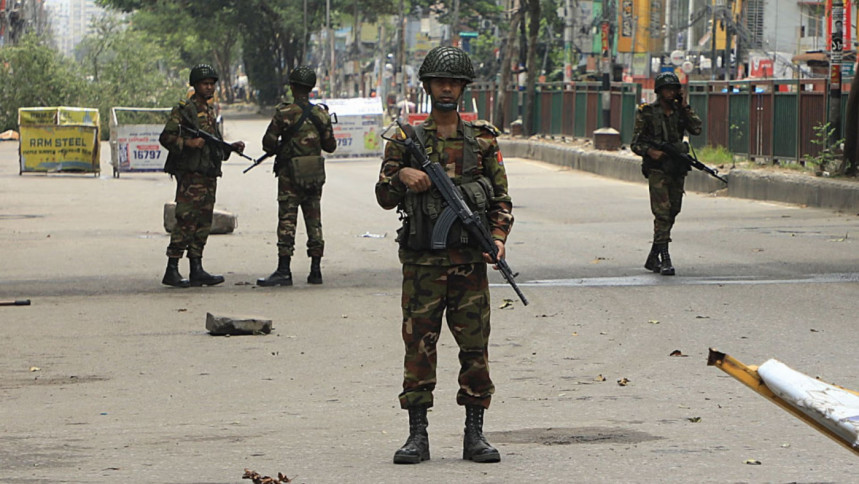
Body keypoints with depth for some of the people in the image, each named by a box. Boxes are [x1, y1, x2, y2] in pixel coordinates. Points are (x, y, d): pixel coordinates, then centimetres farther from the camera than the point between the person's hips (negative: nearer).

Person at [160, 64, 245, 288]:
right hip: (190, 174, -8)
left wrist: (231, 147, 10)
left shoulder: (210, 111, 19)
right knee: (186, 222, -10)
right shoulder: (183, 110, -6)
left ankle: (197, 270, 12)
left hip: (209, 175, 8)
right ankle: (171, 271, -8)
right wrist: (188, 143, -25)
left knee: (203, 223, 8)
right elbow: (166, 137, -12)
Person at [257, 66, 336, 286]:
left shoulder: (284, 113, -10)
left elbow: (268, 142, -11)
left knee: (287, 222, -3)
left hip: (291, 176, -4)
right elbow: (330, 145, 8)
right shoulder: (321, 114, 3)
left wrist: (279, 149, 10)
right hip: (315, 176, 4)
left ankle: (284, 271, -7)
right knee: (314, 222, 10)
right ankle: (315, 271, 10)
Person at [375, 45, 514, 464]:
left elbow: (501, 197, 10)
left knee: (475, 345, 2)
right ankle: (418, 435, 5)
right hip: (422, 261, -1)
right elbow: (385, 198, 7)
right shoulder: (406, 138, 6)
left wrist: (498, 237, -6)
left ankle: (475, 435, 9)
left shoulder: (483, 138, 8)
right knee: (419, 344, 0)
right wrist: (401, 174, -13)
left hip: (469, 258, 1)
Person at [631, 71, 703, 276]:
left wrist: (685, 106, -4)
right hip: (657, 169, -5)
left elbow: (697, 129, -3)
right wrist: (651, 152, -19)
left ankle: (653, 258, 19)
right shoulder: (646, 112, -1)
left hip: (677, 169, 5)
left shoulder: (680, 111, 11)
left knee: (672, 213, 8)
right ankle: (665, 259, -16)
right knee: (662, 213, -14)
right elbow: (636, 143, -1)